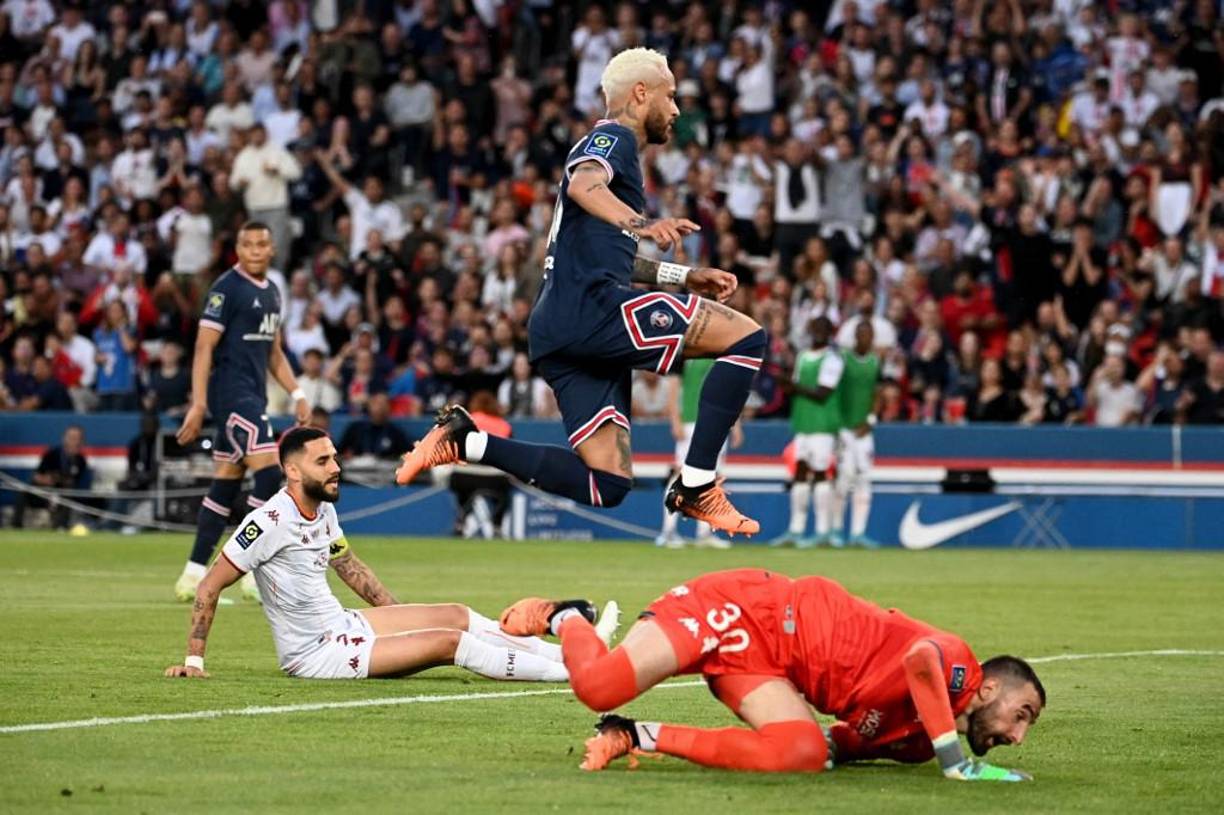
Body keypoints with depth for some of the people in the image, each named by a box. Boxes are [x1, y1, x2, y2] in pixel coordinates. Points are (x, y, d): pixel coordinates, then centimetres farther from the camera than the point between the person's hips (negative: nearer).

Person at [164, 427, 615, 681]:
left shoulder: (323, 511, 5)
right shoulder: (270, 521, -22)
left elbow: (349, 566, 22)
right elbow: (209, 587, -19)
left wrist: (403, 620, 23)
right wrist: (193, 660, -19)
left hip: (342, 623, 9)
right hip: (316, 653, -9)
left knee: (455, 615, 6)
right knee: (447, 642, -14)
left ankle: (562, 651, 10)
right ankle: (568, 671, -10)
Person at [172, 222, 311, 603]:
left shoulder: (271, 293, 16)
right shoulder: (226, 288, -10)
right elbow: (204, 347, -13)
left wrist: (297, 394, 15)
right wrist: (198, 404, -19)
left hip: (253, 396, 8)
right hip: (232, 395, -8)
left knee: (226, 484, 8)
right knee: (269, 472, -16)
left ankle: (194, 572, 13)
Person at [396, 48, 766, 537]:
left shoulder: (612, 146, 32)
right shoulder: (614, 137, 2)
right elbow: (583, 185, -23)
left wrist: (684, 276, 39)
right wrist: (639, 223, -42)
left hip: (557, 332, 10)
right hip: (591, 307, -10)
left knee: (607, 485, 2)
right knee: (746, 337, -14)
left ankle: (465, 441, -1)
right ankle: (696, 487, -17)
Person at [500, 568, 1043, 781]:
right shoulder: (957, 664, -14)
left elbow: (831, 747, 13)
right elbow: (920, 660, -39)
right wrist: (956, 762, -37)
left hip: (761, 663, 7)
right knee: (598, 686, -24)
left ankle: (641, 738, -9)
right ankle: (565, 619, 13)